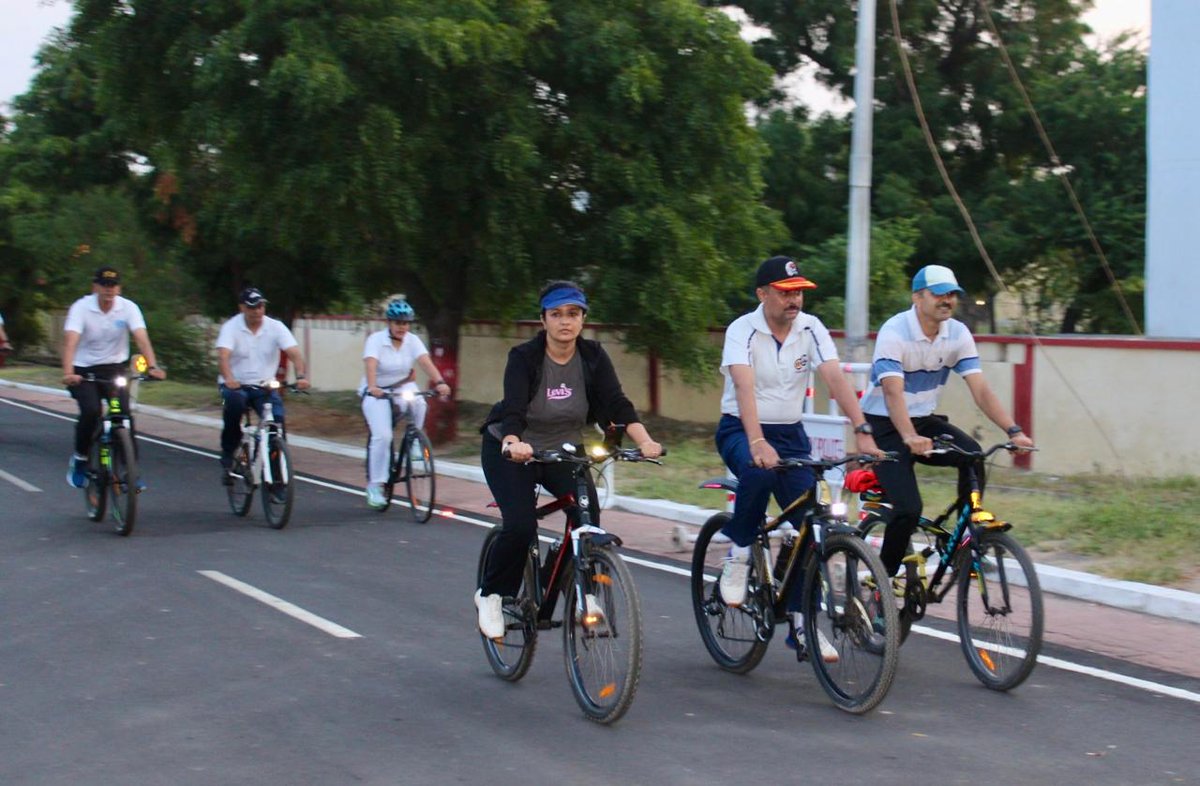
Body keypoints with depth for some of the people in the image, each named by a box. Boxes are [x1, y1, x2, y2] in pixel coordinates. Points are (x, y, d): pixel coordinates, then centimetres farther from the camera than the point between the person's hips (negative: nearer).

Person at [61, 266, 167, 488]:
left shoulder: (128, 307, -9)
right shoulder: (81, 307, -14)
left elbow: (141, 338, -21)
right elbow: (70, 341, -26)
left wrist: (153, 367, -38)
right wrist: (68, 373, -43)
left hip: (115, 368, 2)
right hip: (84, 370, -2)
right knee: (91, 411, -24)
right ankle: (80, 458, 0)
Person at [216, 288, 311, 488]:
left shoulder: (276, 327, -3)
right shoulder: (231, 327, -9)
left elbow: (294, 353, -15)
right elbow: (223, 356, -24)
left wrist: (301, 376, -35)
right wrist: (228, 379, -44)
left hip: (264, 386, 2)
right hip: (235, 385, -2)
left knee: (277, 419, -21)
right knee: (235, 402, -35)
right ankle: (227, 460, -17)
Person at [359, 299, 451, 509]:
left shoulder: (413, 340, -8)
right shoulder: (376, 340, -17)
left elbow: (426, 362, -22)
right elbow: (371, 365, -33)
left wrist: (440, 382, -40)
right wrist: (372, 387, -52)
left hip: (403, 387, 3)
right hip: (376, 392, -3)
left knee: (418, 403, -32)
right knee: (382, 435, -20)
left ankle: (415, 441, -6)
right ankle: (374, 485, -10)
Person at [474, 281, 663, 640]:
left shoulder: (593, 357, -10)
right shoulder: (524, 357, -20)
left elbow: (617, 403, -20)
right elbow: (513, 410, -32)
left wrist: (644, 441, -37)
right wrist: (514, 444, -53)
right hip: (510, 451, -3)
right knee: (520, 527, -21)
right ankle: (490, 595, 3)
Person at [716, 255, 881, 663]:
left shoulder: (811, 328, -5)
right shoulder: (742, 331, -16)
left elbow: (836, 379, -15)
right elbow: (745, 388, -31)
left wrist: (862, 431, -29)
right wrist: (758, 443, -46)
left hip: (790, 433, 4)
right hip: (740, 430, -4)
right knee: (760, 472, -38)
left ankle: (801, 623, 5)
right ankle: (739, 553, -12)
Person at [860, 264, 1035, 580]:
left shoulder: (958, 334, -4)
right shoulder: (895, 332, -21)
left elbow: (980, 389, -10)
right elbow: (893, 392, -33)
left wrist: (1013, 431, -24)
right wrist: (909, 438, -50)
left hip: (924, 421, 5)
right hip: (885, 426, -5)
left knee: (972, 454, -24)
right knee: (908, 508, -19)